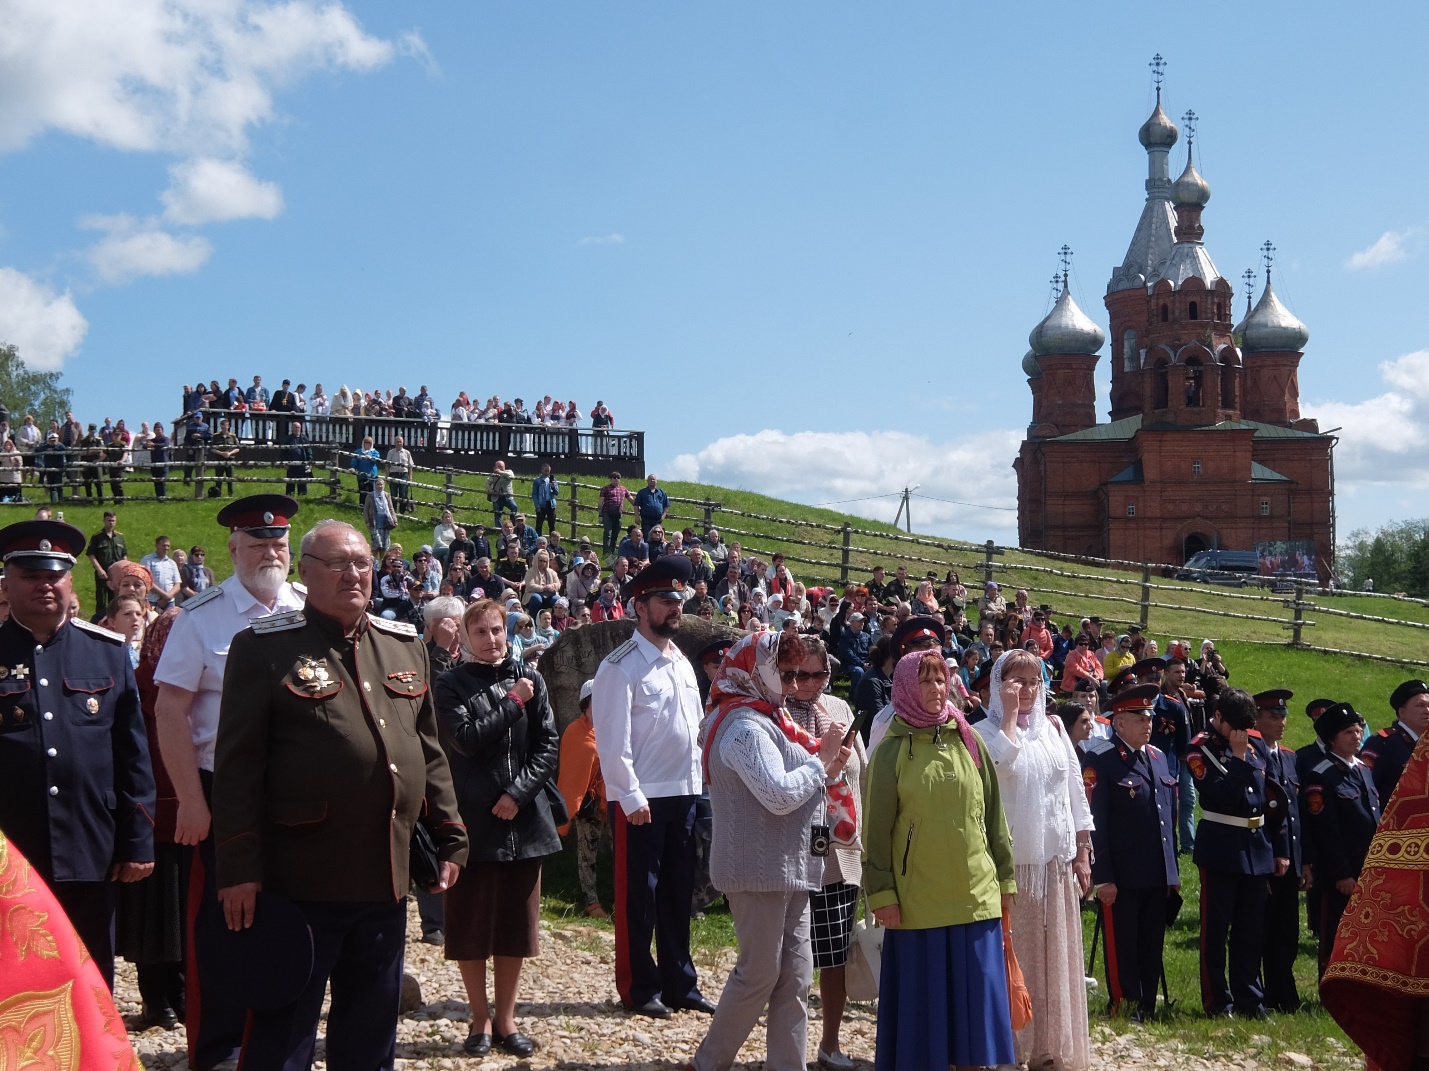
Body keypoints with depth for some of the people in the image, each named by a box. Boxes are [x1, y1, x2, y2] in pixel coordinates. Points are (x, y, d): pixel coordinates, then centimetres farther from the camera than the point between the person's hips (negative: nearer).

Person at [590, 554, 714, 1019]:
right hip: (641, 799, -7)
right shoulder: (621, 667, -10)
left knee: (678, 892, 14)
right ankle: (639, 989, 13)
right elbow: (612, 740, -15)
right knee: (638, 895, 3)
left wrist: (697, 781, 10)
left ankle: (680, 983, 24)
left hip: (685, 793, 7)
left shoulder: (682, 663, 13)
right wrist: (631, 797, -19)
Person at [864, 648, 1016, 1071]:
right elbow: (877, 830, -3)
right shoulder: (891, 751, -2)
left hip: (976, 894, 3)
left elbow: (994, 815, 11)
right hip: (917, 900, -2)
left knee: (975, 996, 6)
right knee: (921, 996, 4)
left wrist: (1005, 876, 10)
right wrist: (881, 893, -7)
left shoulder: (969, 741, 6)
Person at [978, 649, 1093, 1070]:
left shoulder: (1054, 729, 9)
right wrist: (1010, 712, -19)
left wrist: (1082, 853, 7)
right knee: (1013, 952, 1)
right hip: (1010, 859, -4)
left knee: (1056, 953, 8)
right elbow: (1001, 761, -29)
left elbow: (1075, 791, 11)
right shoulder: (987, 731, -5)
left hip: (1056, 858, 4)